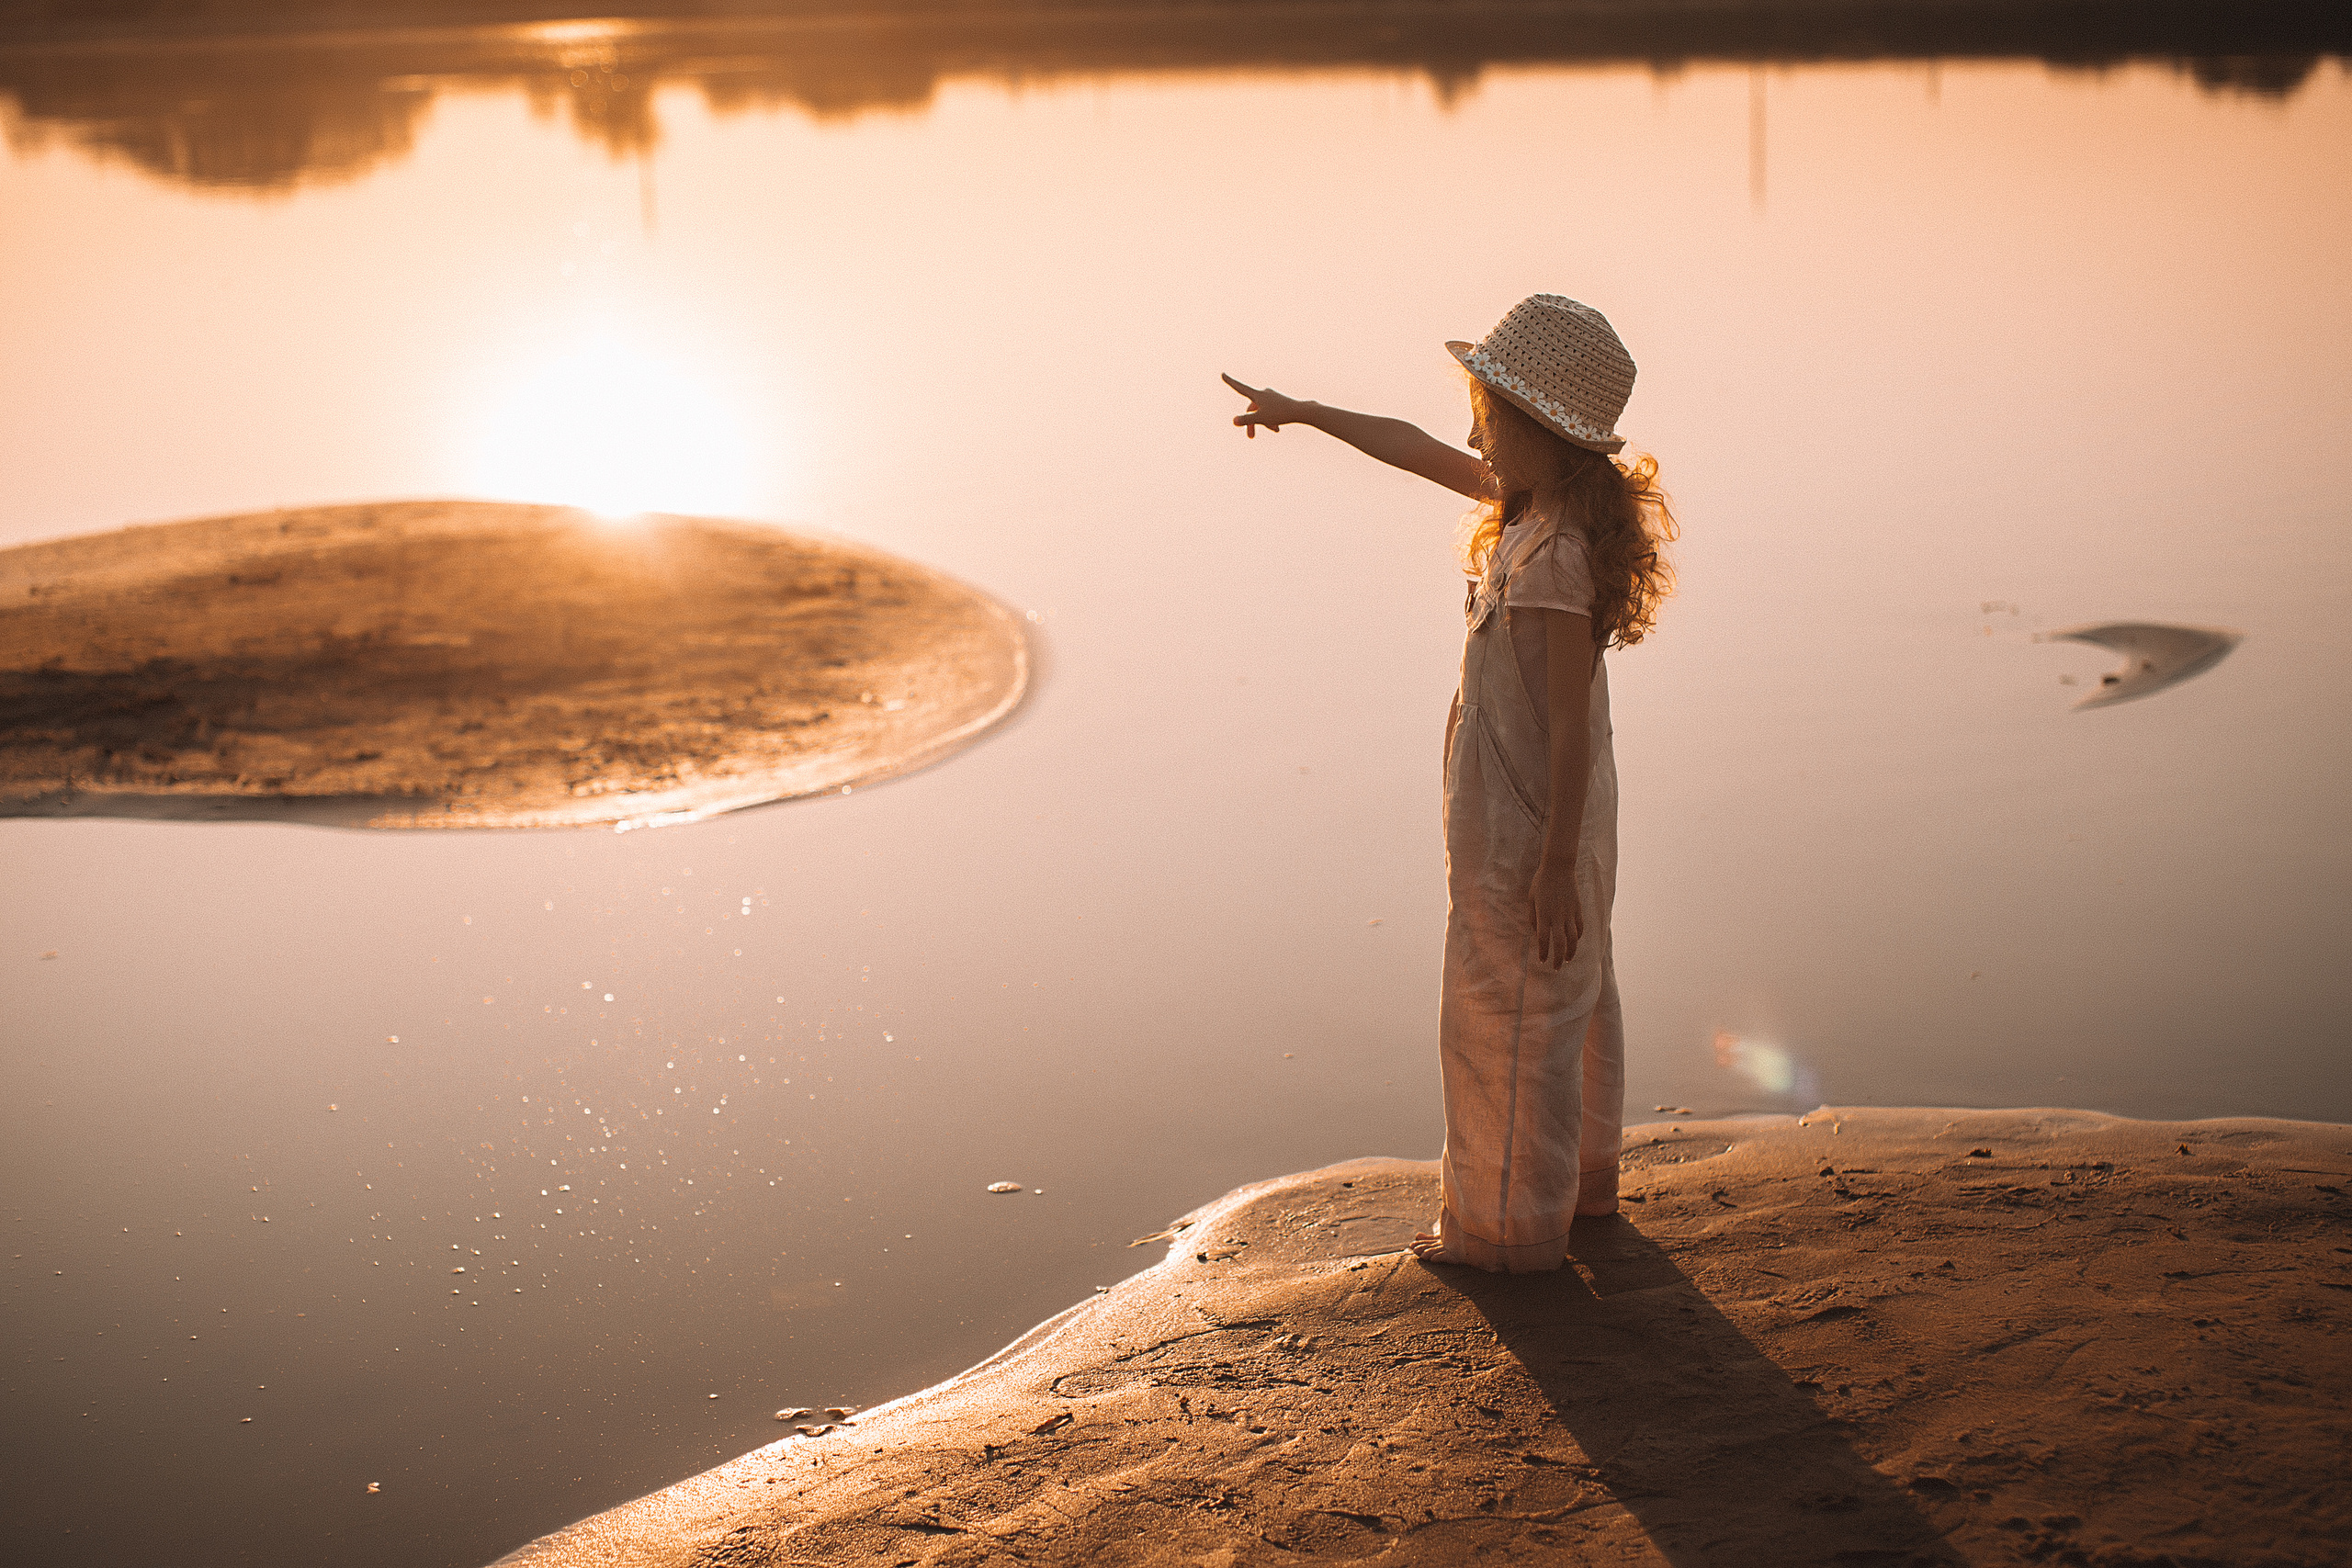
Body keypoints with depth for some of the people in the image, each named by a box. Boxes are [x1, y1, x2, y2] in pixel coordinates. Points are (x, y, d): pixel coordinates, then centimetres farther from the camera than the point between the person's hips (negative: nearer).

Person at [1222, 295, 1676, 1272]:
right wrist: (1304, 412, 25)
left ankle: (1511, 1226, 19)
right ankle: (1582, 1178, 41)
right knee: (1568, 1001, 23)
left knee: (1503, 1023, 4)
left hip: (1527, 828, -10)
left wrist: (1555, 866, -23)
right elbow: (1419, 453, 16)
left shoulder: (1554, 557, -27)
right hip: (1554, 815, 10)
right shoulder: (1535, 507, 1)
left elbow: (1572, 723, -26)